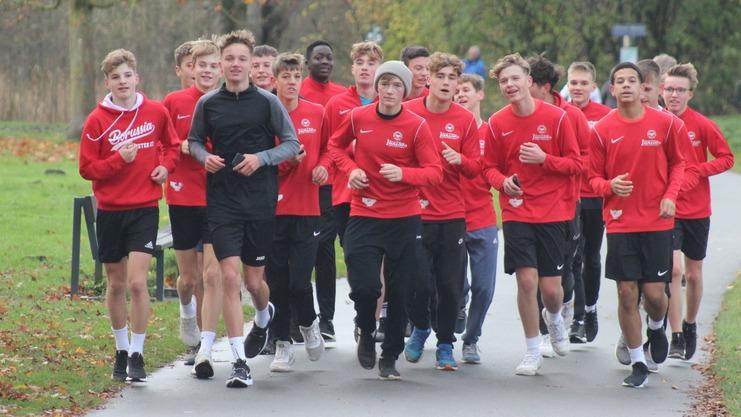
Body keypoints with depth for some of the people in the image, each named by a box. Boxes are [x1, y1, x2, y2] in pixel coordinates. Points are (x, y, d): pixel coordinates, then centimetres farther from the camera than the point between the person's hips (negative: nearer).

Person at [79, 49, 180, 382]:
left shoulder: (156, 112, 0)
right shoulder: (97, 120, -3)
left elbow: (172, 144, 18)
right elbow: (86, 168, -3)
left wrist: (165, 165, -2)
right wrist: (119, 160, -17)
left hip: (144, 208, -1)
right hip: (109, 210, 1)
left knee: (137, 282, -13)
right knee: (116, 285, 10)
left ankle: (137, 355, -6)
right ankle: (121, 351, 27)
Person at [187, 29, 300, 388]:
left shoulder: (267, 102, -2)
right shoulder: (208, 103, 3)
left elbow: (292, 144, 1)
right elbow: (195, 141, 15)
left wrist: (261, 159, -15)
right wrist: (205, 157, -6)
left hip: (260, 201, 0)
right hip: (222, 201, 1)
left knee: (254, 281, 7)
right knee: (230, 278, -11)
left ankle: (264, 316, 46)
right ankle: (240, 363, -8)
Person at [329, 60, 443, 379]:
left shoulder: (417, 126, -6)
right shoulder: (358, 118, -1)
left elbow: (434, 172, -8)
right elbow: (336, 145, 18)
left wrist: (403, 174, -26)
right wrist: (350, 168, -2)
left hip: (404, 219, 0)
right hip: (364, 216, 0)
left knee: (399, 292, 4)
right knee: (364, 286, -11)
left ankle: (390, 358, 21)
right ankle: (366, 333, 22)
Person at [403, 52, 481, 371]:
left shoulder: (465, 120, 3)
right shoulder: (408, 113, -3)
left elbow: (475, 169, 5)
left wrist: (460, 160, -16)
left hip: (453, 215, 2)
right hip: (415, 212, -2)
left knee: (450, 285, 2)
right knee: (420, 282, -8)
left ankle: (445, 345, 19)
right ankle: (420, 328, 21)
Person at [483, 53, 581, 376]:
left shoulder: (556, 117, -5)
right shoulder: (497, 123, 0)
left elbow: (575, 164, -1)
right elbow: (490, 167, 9)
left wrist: (544, 159, -17)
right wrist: (503, 181, -12)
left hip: (553, 212, -1)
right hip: (516, 212, 1)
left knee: (550, 287, -1)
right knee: (526, 280, -9)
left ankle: (554, 318, 37)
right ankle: (532, 351, 7)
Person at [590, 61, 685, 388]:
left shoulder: (664, 123, -1)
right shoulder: (602, 130, -1)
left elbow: (678, 163, 12)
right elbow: (594, 177, 5)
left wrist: (670, 195, -5)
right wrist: (610, 186, -17)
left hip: (657, 221, 0)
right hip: (620, 223, 0)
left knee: (654, 293, -3)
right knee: (626, 294, -1)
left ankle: (656, 328, 33)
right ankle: (638, 363, 11)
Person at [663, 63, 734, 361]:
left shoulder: (702, 125, -6)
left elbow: (726, 158, -1)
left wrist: (697, 171, -15)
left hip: (697, 210, 1)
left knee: (694, 274, 12)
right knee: (674, 270, -15)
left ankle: (690, 325, 34)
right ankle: (676, 338, -11)